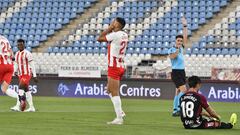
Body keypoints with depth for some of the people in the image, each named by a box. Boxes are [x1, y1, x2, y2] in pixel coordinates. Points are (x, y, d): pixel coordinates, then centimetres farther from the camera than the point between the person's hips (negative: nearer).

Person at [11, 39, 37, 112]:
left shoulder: (27, 53, -10)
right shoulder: (17, 54, 12)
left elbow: (32, 65, -10)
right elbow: (16, 64, 18)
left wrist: (34, 76, -12)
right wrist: (15, 71, -4)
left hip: (27, 74, -8)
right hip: (21, 75, 8)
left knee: (20, 87, -21)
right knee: (26, 90, 10)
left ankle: (17, 106, -26)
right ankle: (31, 107, 15)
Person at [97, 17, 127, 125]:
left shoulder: (115, 35, -17)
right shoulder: (124, 35, 9)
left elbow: (99, 38, -8)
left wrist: (110, 28, -3)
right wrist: (111, 29, 10)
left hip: (114, 67, -9)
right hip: (120, 66, 9)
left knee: (114, 93, -7)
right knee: (109, 90, 21)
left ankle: (119, 118, -9)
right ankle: (120, 112, 17)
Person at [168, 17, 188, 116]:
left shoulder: (181, 48, 13)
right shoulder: (172, 49, -4)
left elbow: (185, 36, 15)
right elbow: (172, 56, -24)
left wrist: (185, 26, 12)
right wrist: (177, 49, -29)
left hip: (182, 72, 7)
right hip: (175, 72, -7)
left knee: (178, 92, 6)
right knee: (183, 89, -20)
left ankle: (175, 110, 8)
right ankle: (179, 108, -23)